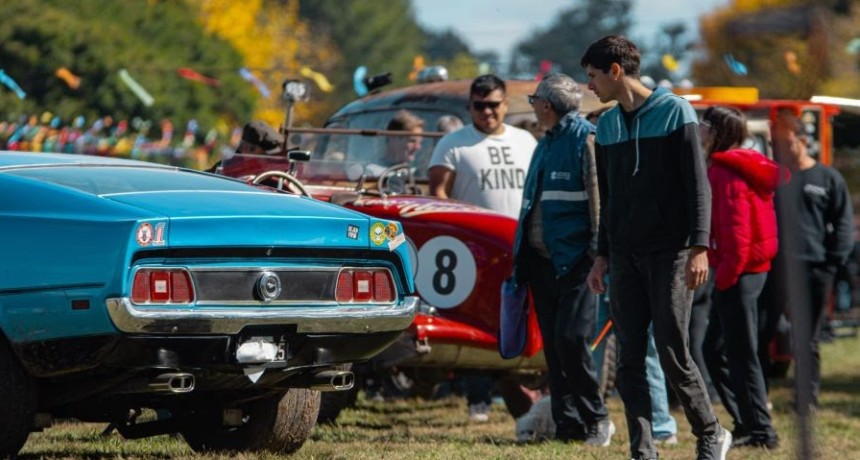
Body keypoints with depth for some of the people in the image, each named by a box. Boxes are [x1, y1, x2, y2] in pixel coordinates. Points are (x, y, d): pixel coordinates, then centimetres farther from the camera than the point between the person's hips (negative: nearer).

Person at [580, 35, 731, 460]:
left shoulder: (674, 112, -5)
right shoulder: (607, 126, 13)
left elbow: (698, 185, -9)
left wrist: (699, 248, -15)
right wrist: (602, 256, 16)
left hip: (670, 253, -6)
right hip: (626, 257, 6)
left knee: (673, 354, -7)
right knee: (629, 361, 1)